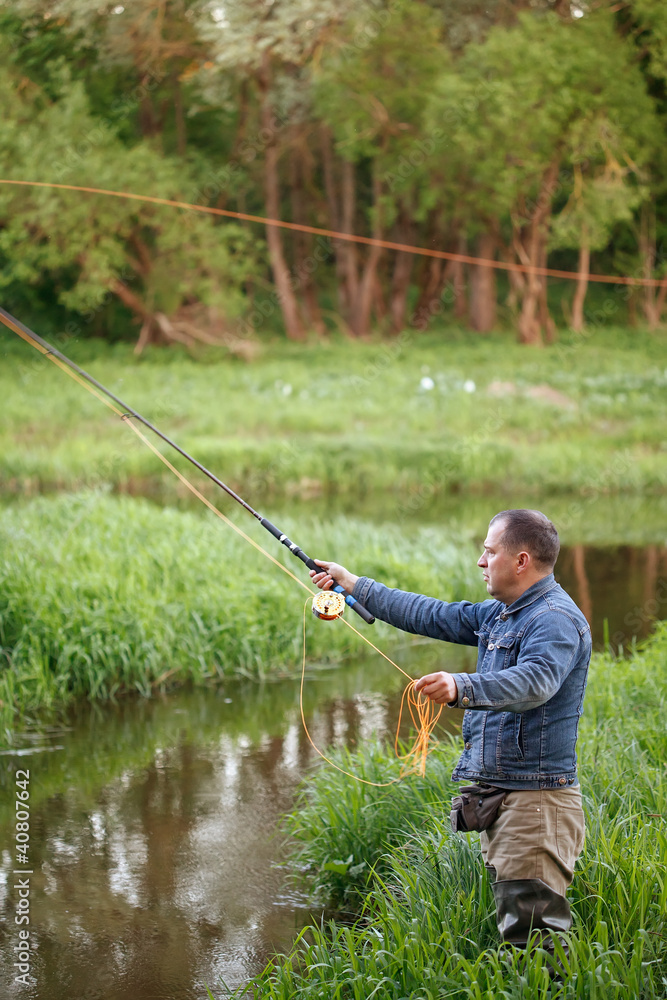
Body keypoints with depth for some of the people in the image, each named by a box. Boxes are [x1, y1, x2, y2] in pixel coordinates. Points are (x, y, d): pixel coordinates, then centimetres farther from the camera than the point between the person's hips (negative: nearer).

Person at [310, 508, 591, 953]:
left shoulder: (556, 619, -15)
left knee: (535, 937, -14)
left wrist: (461, 687, -48)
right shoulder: (499, 614, 17)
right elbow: (433, 616, 25)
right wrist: (353, 584, 26)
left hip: (537, 799, -10)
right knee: (514, 926, 11)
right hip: (497, 796, 10)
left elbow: (534, 682, -33)